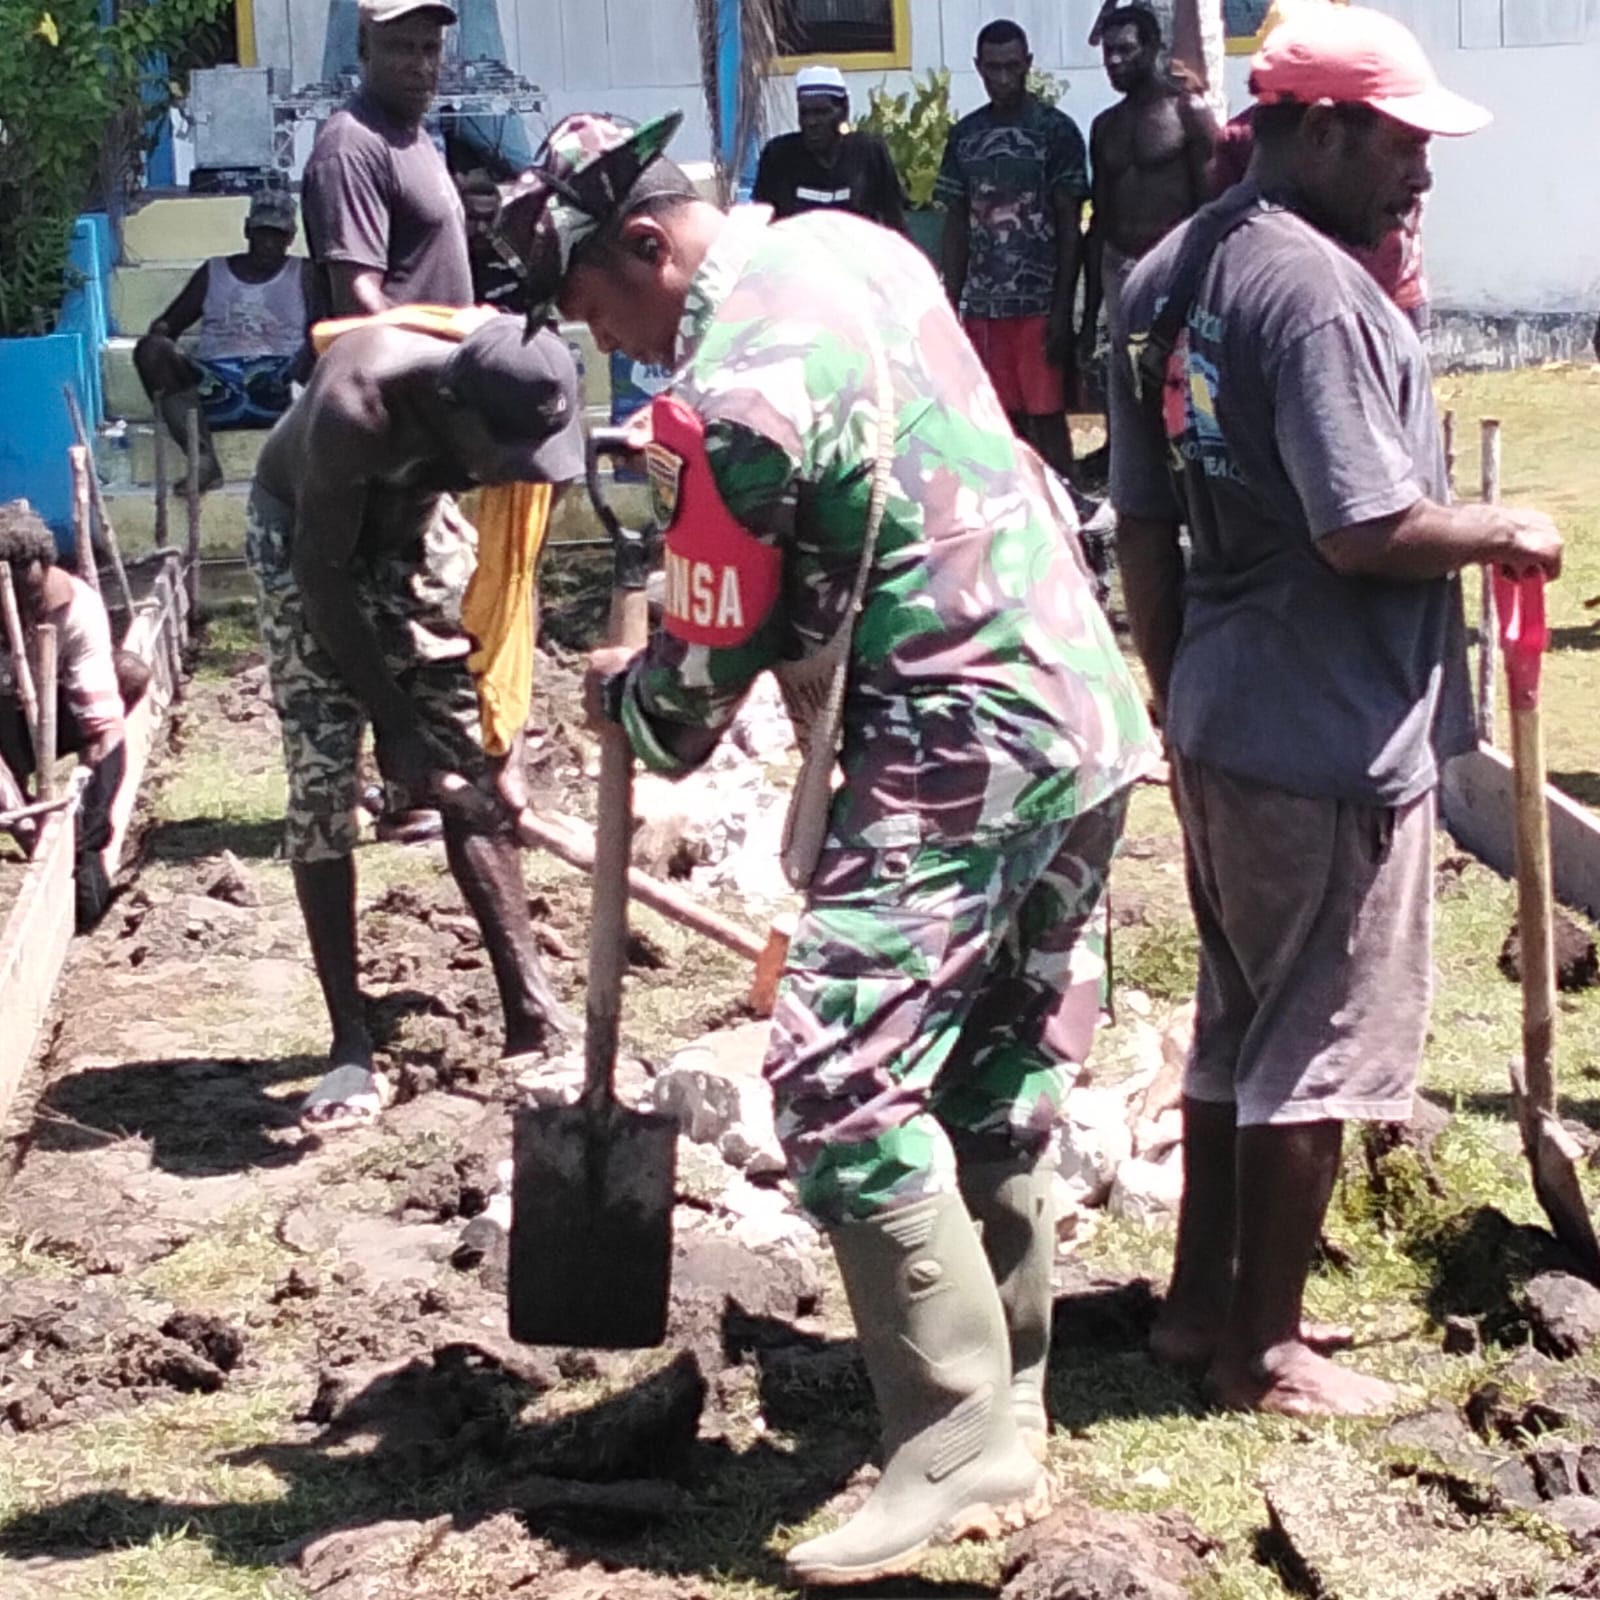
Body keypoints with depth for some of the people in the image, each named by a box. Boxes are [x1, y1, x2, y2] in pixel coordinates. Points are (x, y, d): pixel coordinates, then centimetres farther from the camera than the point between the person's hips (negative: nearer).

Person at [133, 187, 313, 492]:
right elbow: (168, 324, 22)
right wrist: (159, 333, -4)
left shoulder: (303, 275, 19)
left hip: (276, 385, -2)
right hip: (216, 386, 2)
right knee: (150, 350, -25)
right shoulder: (214, 272, 25)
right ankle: (203, 457, -37)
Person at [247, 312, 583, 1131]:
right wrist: (394, 725, -22)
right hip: (305, 530, -4)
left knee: (470, 761, -1)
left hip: (416, 518, 4)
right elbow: (324, 572, -27)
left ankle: (530, 1006, 4)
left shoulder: (522, 399, -27)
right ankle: (350, 1044, -5)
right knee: (322, 778, -9)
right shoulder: (356, 405, -40)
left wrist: (504, 719, -14)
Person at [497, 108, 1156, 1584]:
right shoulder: (852, 245, 10)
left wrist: (626, 698, 14)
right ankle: (1011, 1409, 23)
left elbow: (706, 663, -8)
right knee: (999, 1087, 14)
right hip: (1087, 712, 10)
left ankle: (960, 1450, -8)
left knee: (841, 1086, -10)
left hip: (957, 747, -10)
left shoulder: (722, 395, -18)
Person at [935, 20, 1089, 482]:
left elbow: (1070, 226, -5)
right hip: (982, 304, 4)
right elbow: (955, 226, 12)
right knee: (1006, 420, 7)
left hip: (1040, 303, -4)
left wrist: (1063, 308, -10)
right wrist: (951, 306, 7)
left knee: (1047, 416, -2)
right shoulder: (964, 135, 9)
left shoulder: (1056, 130, -3)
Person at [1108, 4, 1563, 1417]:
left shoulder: (1168, 277, 9)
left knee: (1237, 1020, 20)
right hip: (1334, 735, -9)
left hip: (1222, 717, 9)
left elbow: (1143, 523, 12)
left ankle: (1205, 1298, 31)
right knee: (1320, 1042, 4)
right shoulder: (1317, 293, -20)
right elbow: (1367, 531, -26)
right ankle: (1264, 1348, 16)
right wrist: (1505, 533, -9)